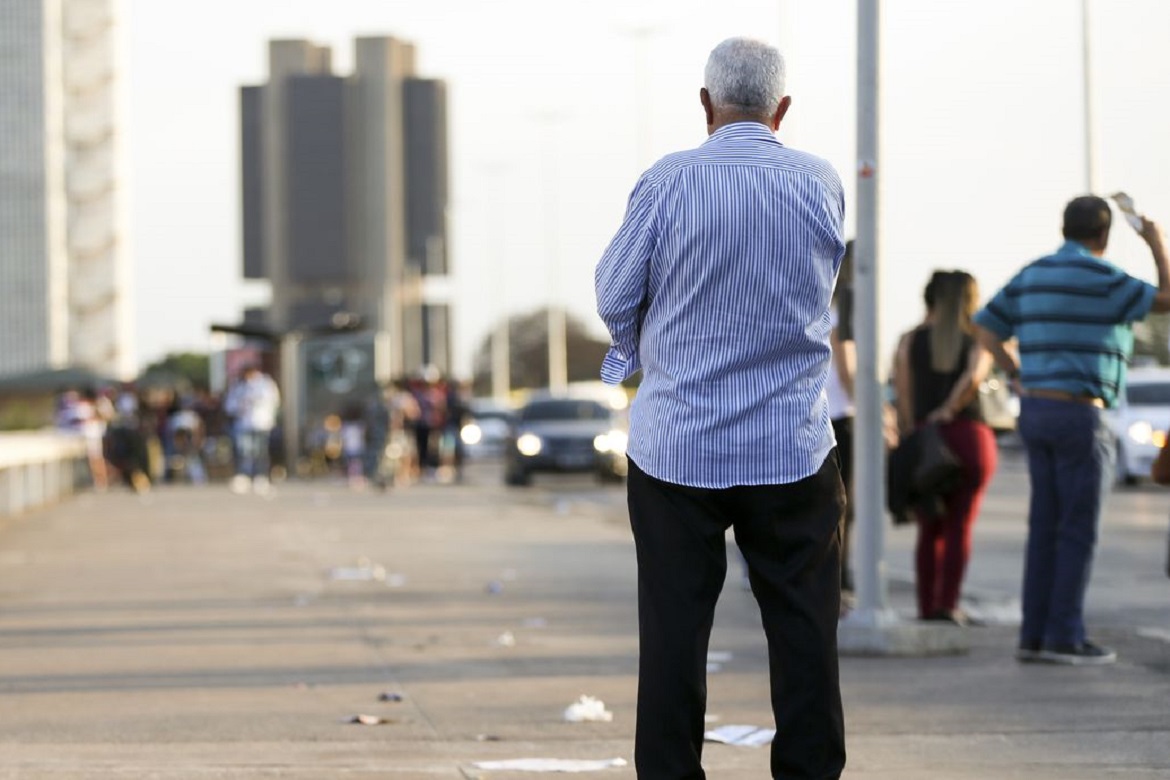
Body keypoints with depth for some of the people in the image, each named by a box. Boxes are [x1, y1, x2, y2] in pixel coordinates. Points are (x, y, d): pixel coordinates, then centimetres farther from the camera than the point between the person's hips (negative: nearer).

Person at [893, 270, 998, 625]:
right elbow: (974, 378, -17)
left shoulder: (910, 340, 5)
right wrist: (949, 410, -9)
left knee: (930, 529, 9)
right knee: (960, 525, 3)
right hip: (971, 435, -1)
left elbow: (903, 399, -2)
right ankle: (948, 606, -5)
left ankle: (927, 608, 3)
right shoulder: (978, 340, 4)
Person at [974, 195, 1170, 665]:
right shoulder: (1100, 278, -12)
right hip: (1080, 416, -8)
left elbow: (986, 330, 15)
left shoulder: (1033, 276, 11)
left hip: (1036, 413, 8)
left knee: (1047, 529, 10)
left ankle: (1035, 636, 9)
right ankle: (1064, 638, -3)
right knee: (1079, 532, -3)